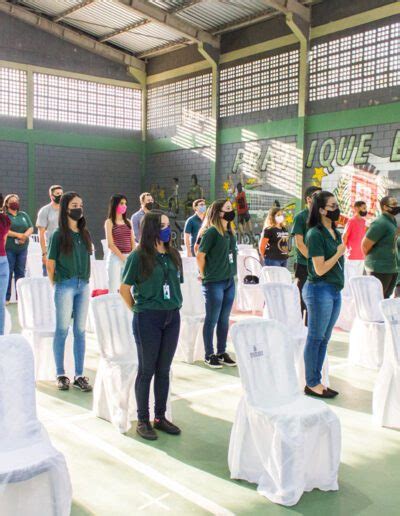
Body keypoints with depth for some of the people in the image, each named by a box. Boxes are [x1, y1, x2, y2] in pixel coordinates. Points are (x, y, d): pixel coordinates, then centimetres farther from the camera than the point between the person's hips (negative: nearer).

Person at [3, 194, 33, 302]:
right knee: (8, 273, -4)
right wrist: (18, 235, -17)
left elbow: (31, 228, 7)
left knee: (20, 273, 6)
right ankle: (6, 297, 2)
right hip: (8, 249, -4)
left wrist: (25, 236, -13)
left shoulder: (24, 215, 15)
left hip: (22, 248, 4)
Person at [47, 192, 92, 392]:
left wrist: (84, 280, 8)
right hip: (65, 286, -5)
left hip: (83, 286, 5)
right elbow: (50, 263, -2)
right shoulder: (58, 234, -7)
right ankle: (60, 374, 17)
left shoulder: (85, 234, 7)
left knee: (80, 331, 8)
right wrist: (56, 285, 2)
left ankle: (79, 375, 16)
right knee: (62, 330, 5)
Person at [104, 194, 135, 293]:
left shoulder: (128, 222, 14)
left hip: (129, 258, 5)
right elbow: (110, 244, -9)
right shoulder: (109, 222, -2)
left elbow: (132, 242, 11)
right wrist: (123, 257, -12)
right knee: (114, 289, -4)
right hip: (115, 258, -5)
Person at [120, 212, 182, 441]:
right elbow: (124, 288, -3)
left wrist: (173, 304, 9)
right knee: (147, 370, 4)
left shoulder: (173, 255, 8)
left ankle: (160, 417, 24)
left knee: (164, 369, 12)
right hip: (148, 318, -5)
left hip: (172, 316, 5)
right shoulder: (139, 256, -8)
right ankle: (143, 420, 17)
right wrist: (138, 309, 4)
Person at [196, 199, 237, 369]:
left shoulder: (230, 232, 9)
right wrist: (204, 274, -4)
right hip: (214, 282, -7)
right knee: (212, 319, 3)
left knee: (224, 319, 14)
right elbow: (200, 255, -12)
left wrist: (230, 272, 15)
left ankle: (222, 352, 25)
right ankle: (209, 355, 15)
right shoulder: (212, 232, -13)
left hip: (229, 281, 7)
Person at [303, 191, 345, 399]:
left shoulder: (335, 232, 11)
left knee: (324, 339, 14)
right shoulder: (315, 234, -14)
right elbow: (320, 269, -17)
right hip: (320, 290, -8)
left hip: (335, 290, 8)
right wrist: (339, 253, -10)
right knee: (315, 339, 2)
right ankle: (311, 384, 14)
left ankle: (316, 381, 23)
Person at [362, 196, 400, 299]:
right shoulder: (380, 223, -16)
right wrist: (373, 260, 0)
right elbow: (365, 245, -16)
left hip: (392, 269, 8)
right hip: (379, 269, -8)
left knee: (385, 299, 14)